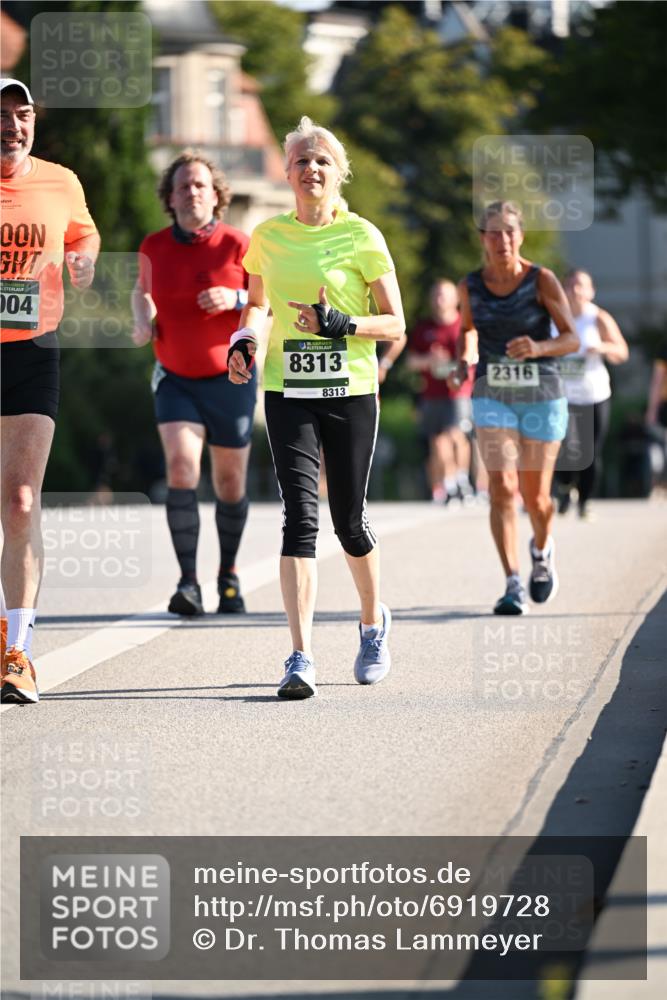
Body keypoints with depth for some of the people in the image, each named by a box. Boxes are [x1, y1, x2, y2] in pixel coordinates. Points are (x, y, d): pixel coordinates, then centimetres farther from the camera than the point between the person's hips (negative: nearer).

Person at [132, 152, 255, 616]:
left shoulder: (237, 245, -9)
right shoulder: (155, 247, 0)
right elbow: (143, 291, 20)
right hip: (176, 380, 1)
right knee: (181, 468, -18)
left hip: (230, 378, -1)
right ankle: (188, 582, -18)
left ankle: (229, 576, 29)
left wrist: (236, 299, -24)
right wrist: (144, 321, -1)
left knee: (230, 481, 8)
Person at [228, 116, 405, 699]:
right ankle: (301, 657, -16)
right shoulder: (268, 236, 6)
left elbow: (395, 325, -3)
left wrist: (341, 324, -20)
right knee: (300, 515, -12)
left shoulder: (361, 236, -3)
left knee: (349, 520, 6)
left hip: (351, 392, -2)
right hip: (287, 392, 2)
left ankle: (374, 623, 35)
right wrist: (245, 340, 3)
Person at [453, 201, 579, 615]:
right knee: (502, 489, -15)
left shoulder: (542, 281, -9)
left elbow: (572, 339, -11)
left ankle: (542, 549, 41)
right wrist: (467, 357, -1)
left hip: (542, 398, -1)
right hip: (493, 398, 1)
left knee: (536, 497, 7)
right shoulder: (471, 286, 0)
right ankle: (514, 586, -16)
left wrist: (538, 348, -31)